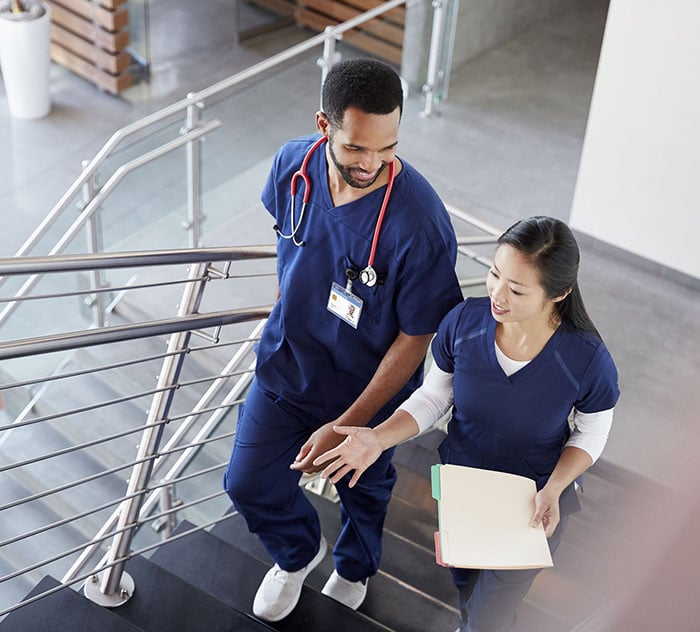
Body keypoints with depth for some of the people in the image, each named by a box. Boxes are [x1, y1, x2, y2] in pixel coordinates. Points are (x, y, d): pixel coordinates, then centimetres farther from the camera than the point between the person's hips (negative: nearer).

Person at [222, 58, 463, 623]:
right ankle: (298, 552, 48)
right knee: (249, 485, 13)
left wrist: (346, 427, -24)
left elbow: (414, 339, -24)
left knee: (363, 492, 24)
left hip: (367, 384, -3)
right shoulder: (293, 165, -20)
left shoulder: (420, 224, -35)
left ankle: (354, 570, 59)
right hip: (285, 363, 3)